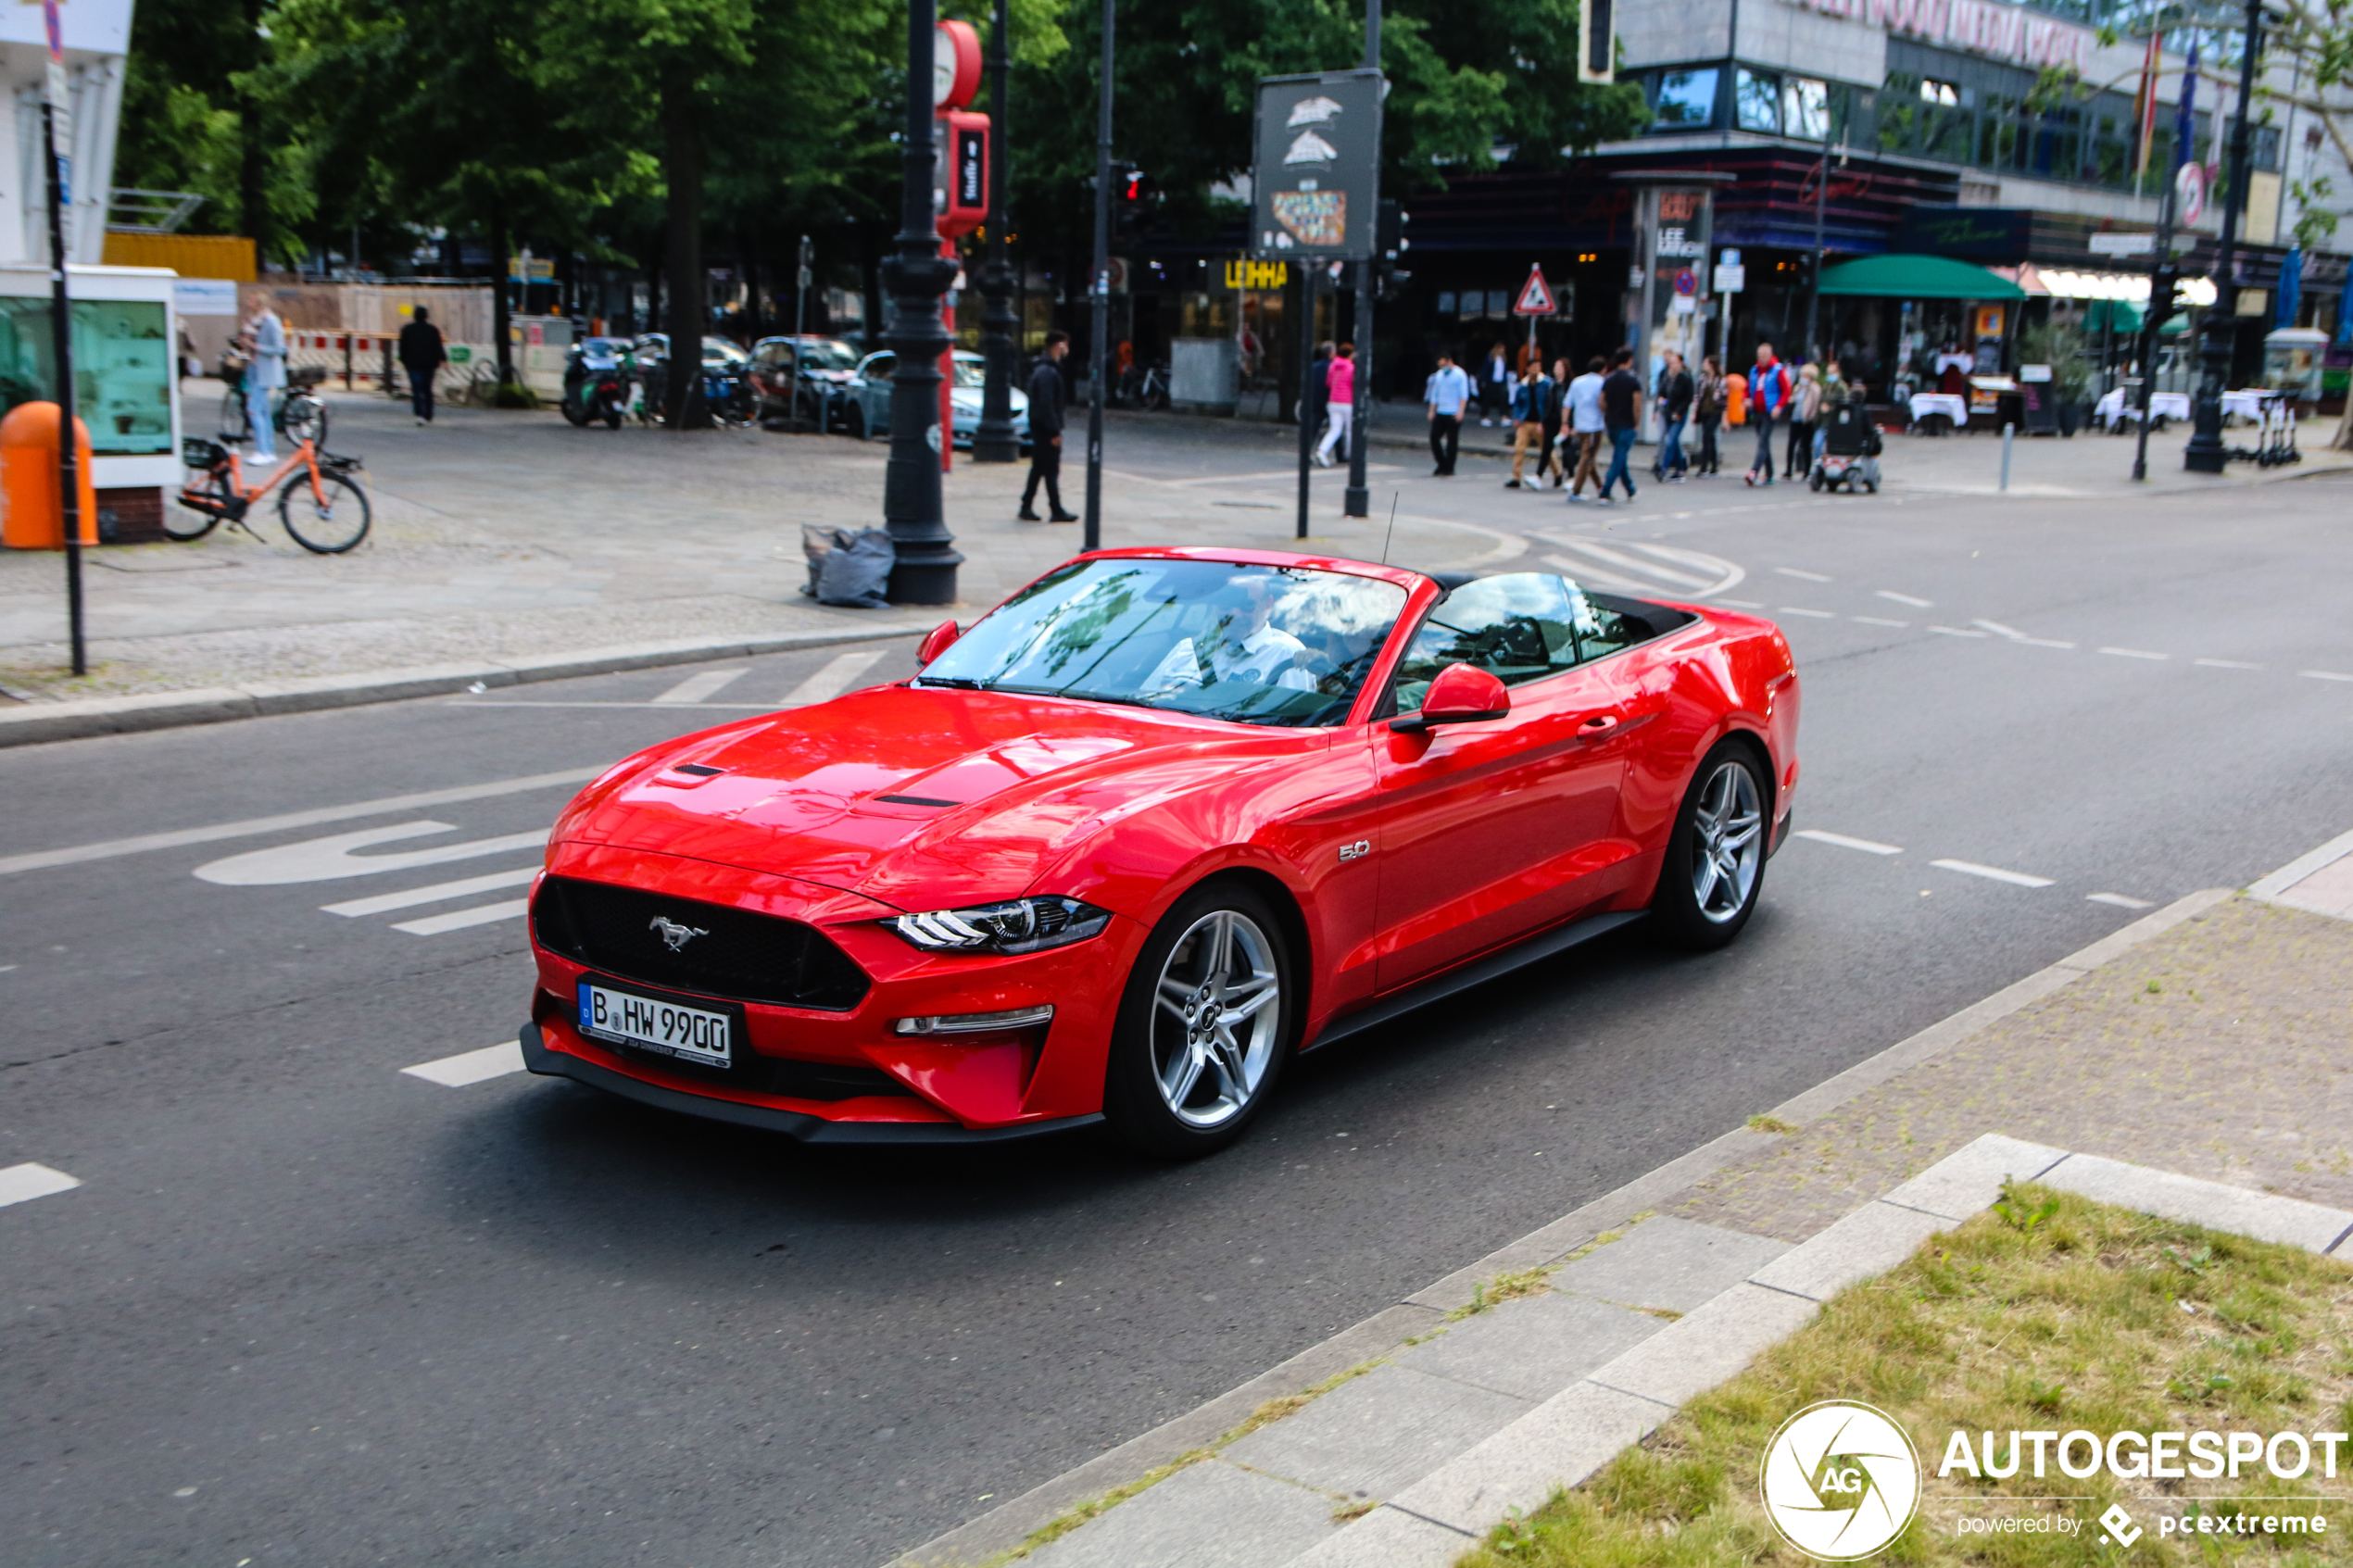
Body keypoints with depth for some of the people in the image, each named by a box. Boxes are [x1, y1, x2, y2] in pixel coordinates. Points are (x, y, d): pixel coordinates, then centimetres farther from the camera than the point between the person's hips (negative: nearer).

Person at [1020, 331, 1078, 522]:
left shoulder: (1044, 369, 15)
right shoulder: (1048, 372, -17)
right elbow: (1046, 404, -22)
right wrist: (1055, 431, -21)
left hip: (1039, 428, 10)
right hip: (1045, 428, -10)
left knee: (1038, 469, 12)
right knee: (1051, 470, -4)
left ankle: (1026, 508, 15)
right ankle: (1056, 511, 0)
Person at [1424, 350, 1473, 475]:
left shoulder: (1459, 374, -4)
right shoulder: (1439, 375, 13)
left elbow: (1464, 395, -7)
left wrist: (1460, 411, -15)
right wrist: (1432, 411, 13)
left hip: (1454, 414, -6)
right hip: (1440, 413, 6)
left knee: (1452, 441, -2)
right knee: (1434, 437, 1)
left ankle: (1448, 470, 5)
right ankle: (1442, 465, 17)